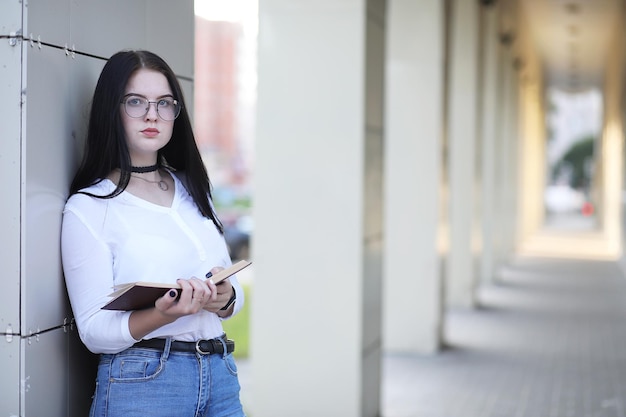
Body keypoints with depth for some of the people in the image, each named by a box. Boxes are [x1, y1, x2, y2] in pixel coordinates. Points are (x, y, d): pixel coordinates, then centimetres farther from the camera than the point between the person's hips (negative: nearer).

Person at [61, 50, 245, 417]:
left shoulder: (193, 190, 12)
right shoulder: (87, 207, -6)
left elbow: (236, 293, 13)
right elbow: (93, 331, -10)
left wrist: (223, 298, -10)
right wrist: (163, 315, -27)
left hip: (220, 372, 5)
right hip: (142, 383, -5)